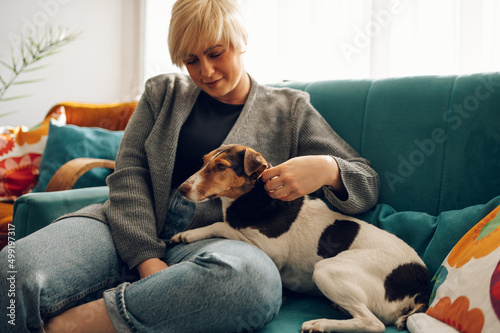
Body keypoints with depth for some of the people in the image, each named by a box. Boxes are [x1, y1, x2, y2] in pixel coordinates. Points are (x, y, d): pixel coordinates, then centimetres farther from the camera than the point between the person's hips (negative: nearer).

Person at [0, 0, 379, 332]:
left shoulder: (290, 109, 13)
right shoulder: (163, 92, 17)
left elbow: (368, 184, 11)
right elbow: (129, 174, 6)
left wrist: (326, 169, -15)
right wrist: (148, 260, -12)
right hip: (133, 232, 1)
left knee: (254, 276, -39)